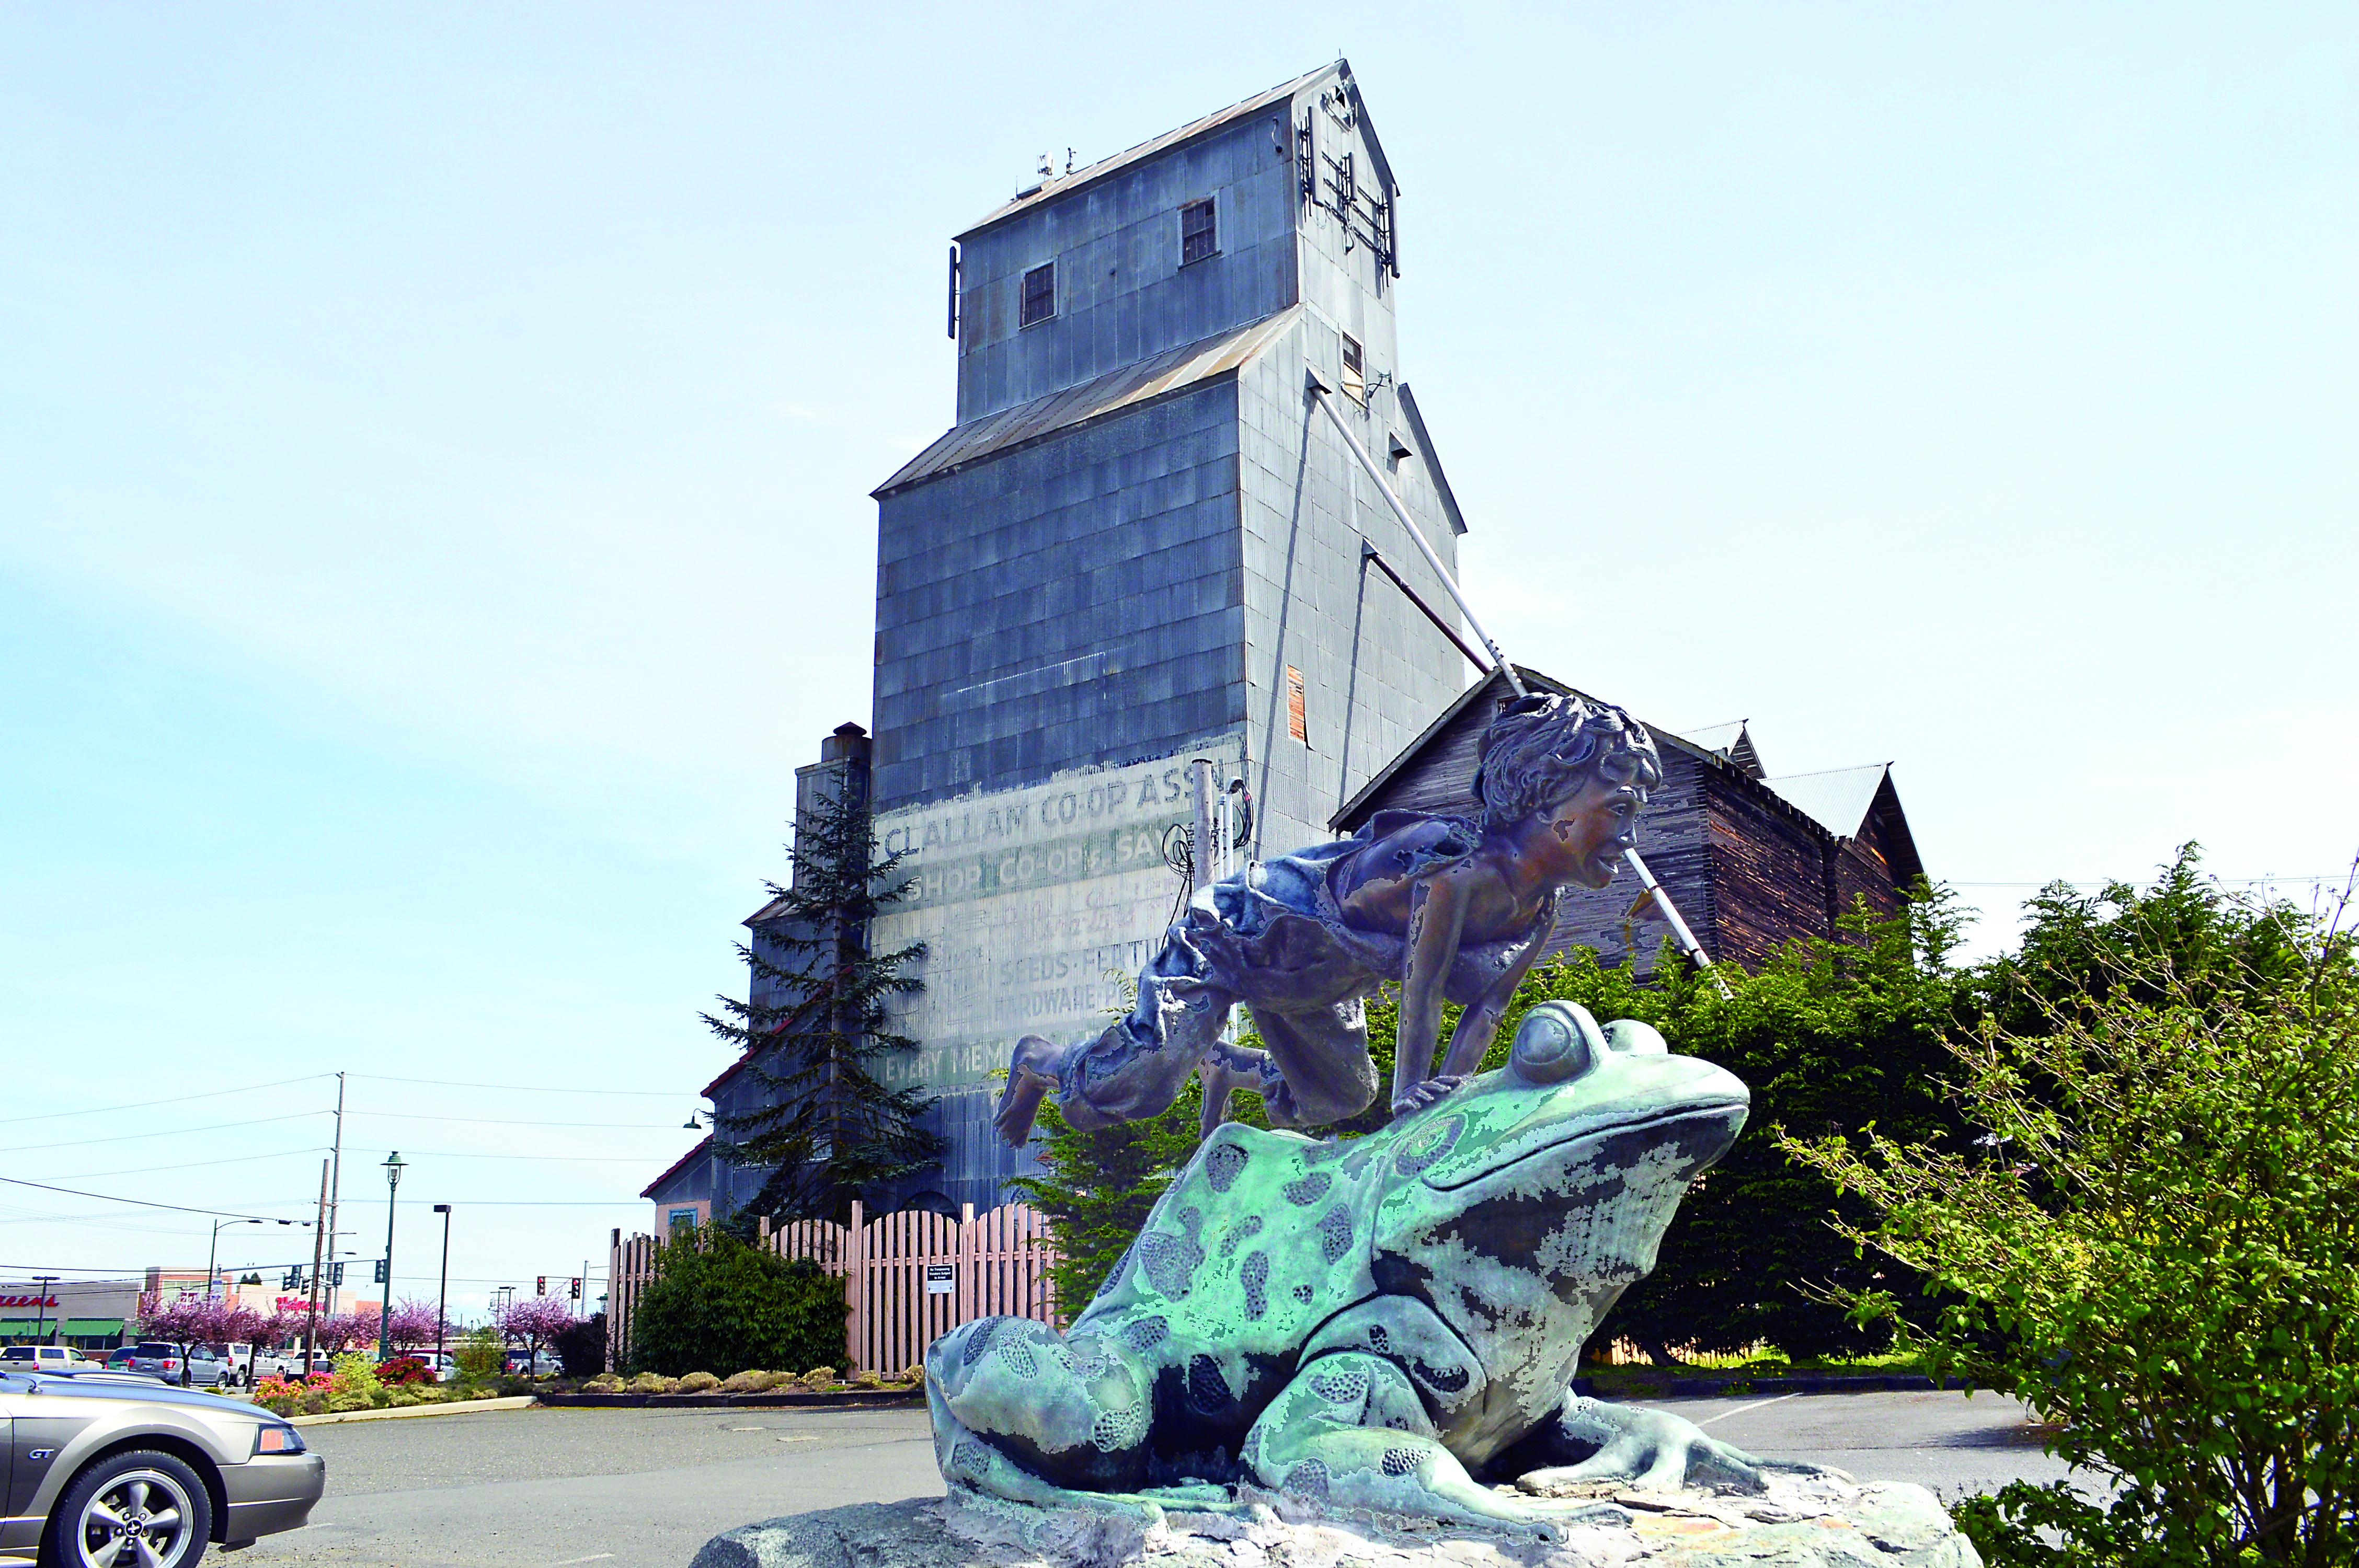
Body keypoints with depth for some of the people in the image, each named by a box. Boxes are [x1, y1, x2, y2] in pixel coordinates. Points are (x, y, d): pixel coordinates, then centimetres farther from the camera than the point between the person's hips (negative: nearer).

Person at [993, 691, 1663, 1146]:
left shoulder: (1540, 910, -8)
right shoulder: (1461, 867, -36)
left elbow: (1486, 1012, -6)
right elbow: (1422, 993, -36)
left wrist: (1445, 1095, -14)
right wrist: (1410, 1097, -33)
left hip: (1314, 981, 9)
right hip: (1235, 929, -9)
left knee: (1340, 1099, 23)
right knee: (1138, 1086, -16)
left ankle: (1224, 1067, 47)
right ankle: (1039, 1061, 16)